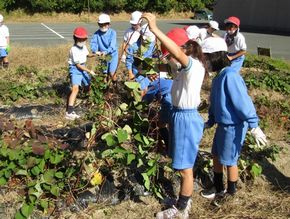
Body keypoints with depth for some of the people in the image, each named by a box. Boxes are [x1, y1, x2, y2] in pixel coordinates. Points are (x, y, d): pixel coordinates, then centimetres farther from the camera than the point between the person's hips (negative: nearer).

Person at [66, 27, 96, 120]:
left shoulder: (83, 46, 4)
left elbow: (87, 54, 23)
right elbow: (78, 65, -20)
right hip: (75, 69, -9)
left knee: (88, 86, 21)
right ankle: (69, 112, -27)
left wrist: (94, 54, 2)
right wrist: (89, 71, -20)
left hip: (83, 68, 9)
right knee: (75, 89, -22)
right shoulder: (74, 49, -21)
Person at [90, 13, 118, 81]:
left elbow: (112, 45, -25)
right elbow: (93, 43, -16)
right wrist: (95, 51, -38)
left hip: (112, 55, -3)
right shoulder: (97, 33, -5)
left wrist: (106, 52, -43)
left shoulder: (112, 32, -13)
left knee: (112, 73, -11)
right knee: (104, 73, 8)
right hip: (103, 56, 3)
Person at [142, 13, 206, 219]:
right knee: (184, 166, 22)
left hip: (186, 118, -10)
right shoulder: (188, 68, 8)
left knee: (185, 168, 4)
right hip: (181, 115, 10)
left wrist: (155, 28, -40)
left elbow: (176, 52, -39)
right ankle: (185, 201, 38)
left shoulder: (195, 65, -20)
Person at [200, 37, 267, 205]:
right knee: (216, 155, 19)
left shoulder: (230, 75, -24)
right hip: (223, 124, 9)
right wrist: (210, 122, 20)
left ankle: (231, 192, 28)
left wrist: (254, 126, -26)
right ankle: (219, 188, 38)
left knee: (229, 160, 7)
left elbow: (243, 102, -26)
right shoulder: (219, 76, 5)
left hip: (234, 126, -9)